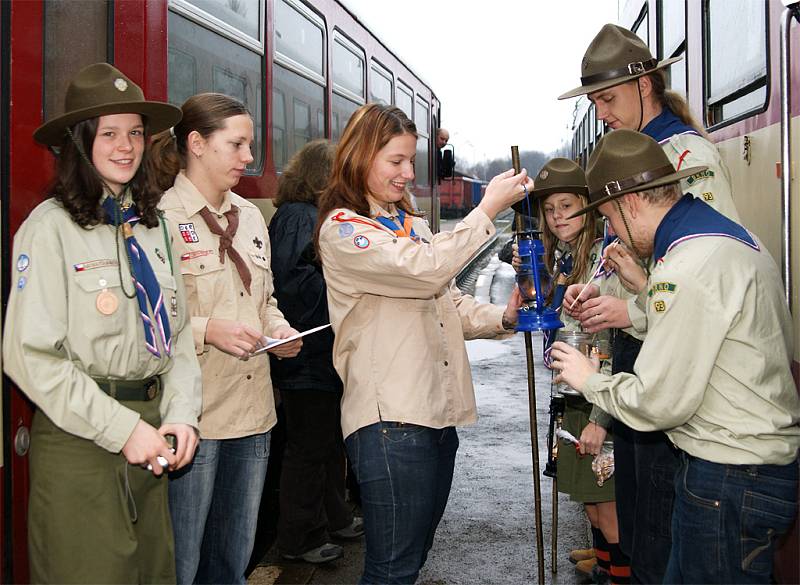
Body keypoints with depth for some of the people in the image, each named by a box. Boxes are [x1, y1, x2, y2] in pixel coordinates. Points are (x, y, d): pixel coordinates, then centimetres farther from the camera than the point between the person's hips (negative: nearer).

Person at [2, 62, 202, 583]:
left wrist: (181, 415, -6)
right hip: (80, 440, -6)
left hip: (150, 431, 6)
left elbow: (178, 333, 9)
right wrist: (121, 429, -17)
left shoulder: (152, 225, 10)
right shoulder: (51, 226, -10)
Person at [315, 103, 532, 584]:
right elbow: (428, 270, -19)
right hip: (390, 419, -8)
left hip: (438, 413, 8)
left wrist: (503, 317, 1)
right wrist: (488, 209, -13)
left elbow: (449, 302, 19)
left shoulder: (412, 224, 19)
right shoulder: (342, 228, -7)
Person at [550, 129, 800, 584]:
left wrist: (589, 380, -3)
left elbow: (659, 404, -19)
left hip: (728, 480, -9)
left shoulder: (688, 269, -22)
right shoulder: (739, 238, 9)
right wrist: (645, 288, 12)